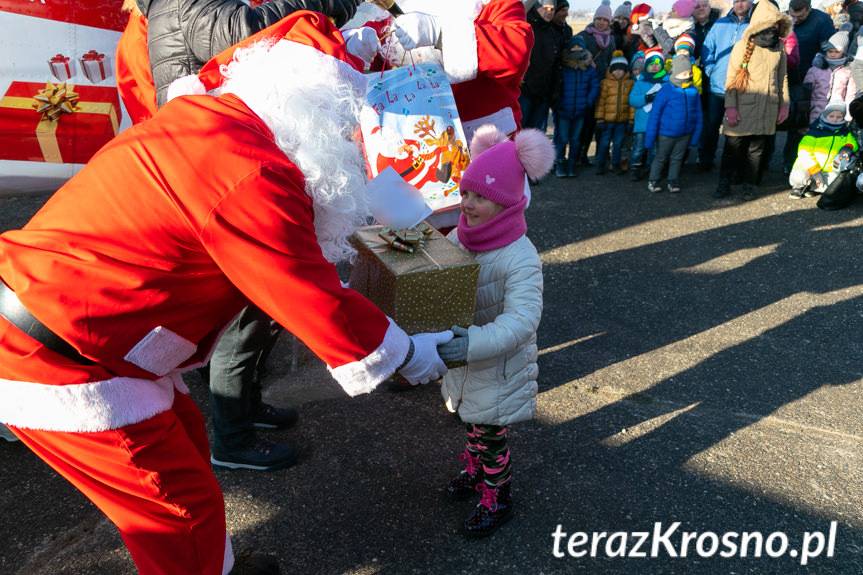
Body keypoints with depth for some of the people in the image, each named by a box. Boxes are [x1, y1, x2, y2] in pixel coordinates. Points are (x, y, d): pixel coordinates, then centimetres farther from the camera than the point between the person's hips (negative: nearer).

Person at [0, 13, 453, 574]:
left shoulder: (212, 121, 5)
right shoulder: (253, 174, -25)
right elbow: (317, 304, -18)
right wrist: (407, 353, -3)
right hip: (54, 367, -9)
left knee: (184, 440, 22)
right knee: (185, 506, 4)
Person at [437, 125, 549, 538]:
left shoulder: (520, 258, -28)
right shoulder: (459, 237, -7)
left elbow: (521, 321, -37)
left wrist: (472, 344, -48)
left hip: (499, 368, -6)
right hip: (464, 361, 6)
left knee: (490, 436, 11)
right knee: (472, 423, 26)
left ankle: (497, 500, 35)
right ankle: (474, 472, 52)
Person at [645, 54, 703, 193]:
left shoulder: (693, 91, -5)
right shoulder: (666, 90, -18)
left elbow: (697, 115, 3)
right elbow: (654, 115, -15)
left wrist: (695, 137, 4)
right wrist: (650, 138, -16)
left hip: (685, 134, 3)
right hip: (666, 134, -3)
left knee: (677, 159, 17)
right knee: (660, 158, 12)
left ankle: (673, 182, 31)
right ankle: (653, 181, 28)